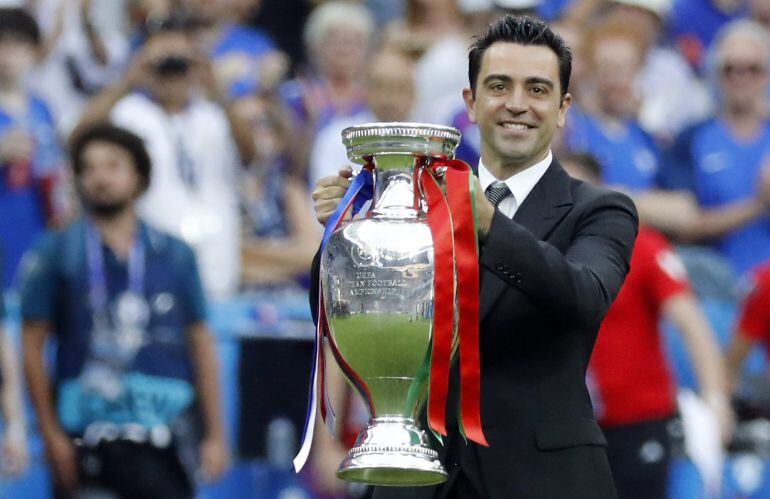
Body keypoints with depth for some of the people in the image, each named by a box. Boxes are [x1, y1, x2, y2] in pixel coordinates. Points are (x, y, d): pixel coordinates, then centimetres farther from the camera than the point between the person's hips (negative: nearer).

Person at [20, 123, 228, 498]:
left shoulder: (174, 255, 11)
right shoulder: (55, 254, 5)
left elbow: (200, 344, 13)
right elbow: (33, 349, 3)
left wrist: (214, 435, 8)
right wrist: (52, 435, -4)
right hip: (84, 436, -1)